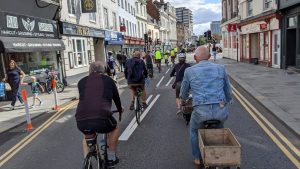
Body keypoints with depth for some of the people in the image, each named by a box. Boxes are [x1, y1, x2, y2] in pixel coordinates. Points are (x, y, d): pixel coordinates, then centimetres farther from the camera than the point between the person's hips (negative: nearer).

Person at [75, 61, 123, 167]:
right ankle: (111, 158, 37)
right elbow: (116, 96, 28)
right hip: (102, 118, -3)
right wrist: (120, 109, 49)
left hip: (81, 120, 3)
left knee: (87, 137, 36)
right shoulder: (108, 80, 15)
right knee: (114, 129, 31)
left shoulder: (82, 81, 20)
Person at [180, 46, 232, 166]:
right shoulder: (221, 69, 12)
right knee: (220, 128, 38)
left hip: (201, 111, -2)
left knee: (194, 130, 32)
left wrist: (182, 101, 44)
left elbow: (183, 93, 21)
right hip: (221, 110, 3)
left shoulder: (189, 71, 8)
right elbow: (228, 91, 22)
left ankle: (198, 158, 36)